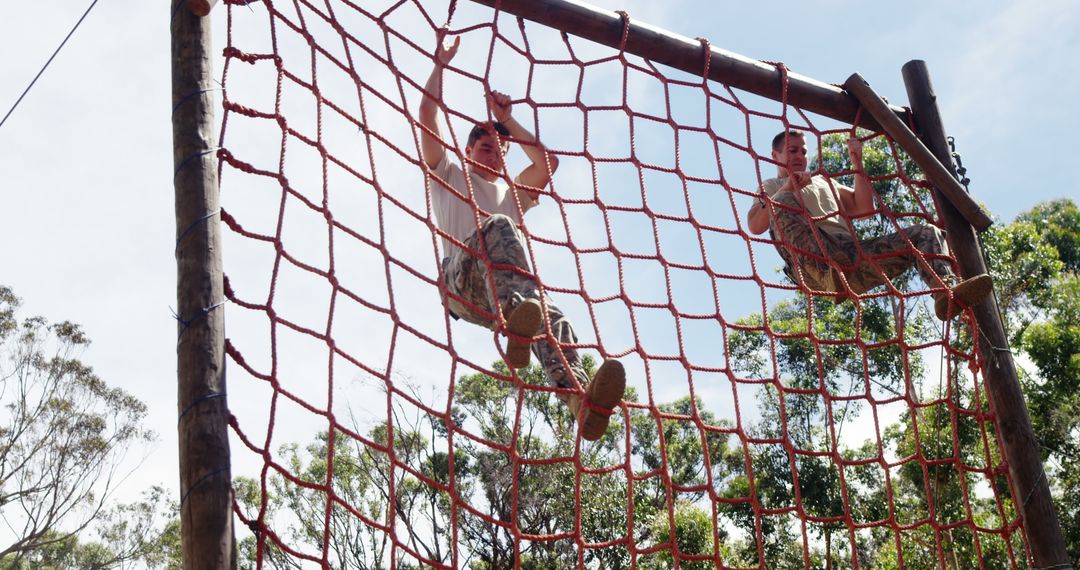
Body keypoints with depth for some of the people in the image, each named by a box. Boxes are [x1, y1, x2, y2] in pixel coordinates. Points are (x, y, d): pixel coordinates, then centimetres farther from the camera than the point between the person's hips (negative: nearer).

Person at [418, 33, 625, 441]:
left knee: (551, 317, -32)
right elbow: (427, 112, 21)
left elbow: (547, 163, 26)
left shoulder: (512, 193, 41)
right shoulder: (448, 174, 31)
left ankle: (580, 397, -62)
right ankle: (515, 320, -66)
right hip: (460, 278, -4)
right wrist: (440, 63, 25)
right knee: (498, 226, -37)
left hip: (500, 294, 4)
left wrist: (507, 120, 31)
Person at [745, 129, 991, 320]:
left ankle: (947, 292, -36)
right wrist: (787, 187, -9)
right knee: (784, 201, -32)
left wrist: (857, 164, 20)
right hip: (814, 263, -5)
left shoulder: (824, 182, 40)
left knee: (926, 232, -4)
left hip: (853, 258, 6)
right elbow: (754, 226, 3)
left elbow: (864, 208, 28)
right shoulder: (772, 186, 25)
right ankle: (830, 277, -54)